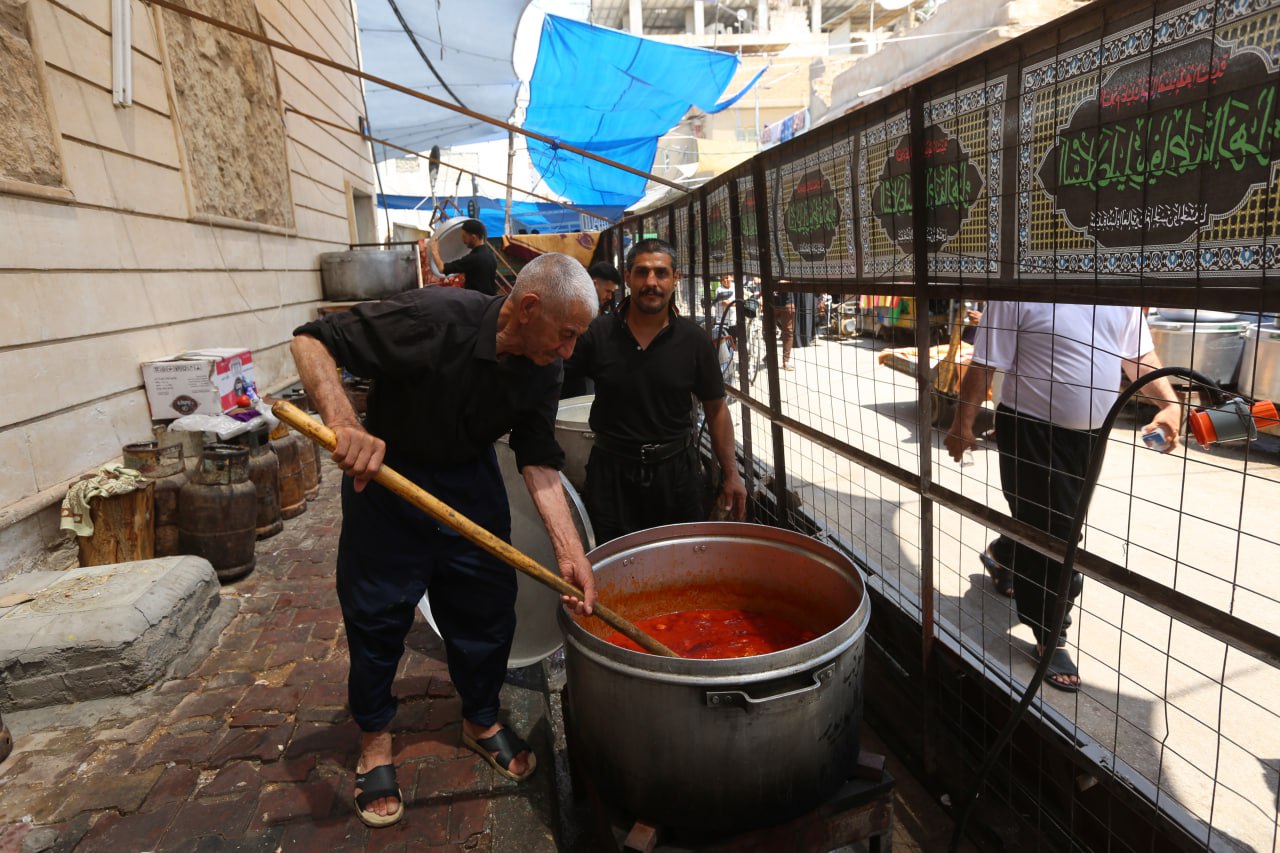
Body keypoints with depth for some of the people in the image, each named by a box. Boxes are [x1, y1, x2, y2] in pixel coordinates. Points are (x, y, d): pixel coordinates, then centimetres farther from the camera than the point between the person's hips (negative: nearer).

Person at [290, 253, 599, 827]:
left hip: (470, 478, 5)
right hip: (386, 471, -4)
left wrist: (570, 550, -23)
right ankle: (374, 741, 29)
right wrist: (344, 425, -45)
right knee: (377, 611, 5)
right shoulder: (434, 318, -31)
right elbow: (311, 340, -27)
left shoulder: (542, 367, -14)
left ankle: (482, 720, 33)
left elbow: (540, 461, -13)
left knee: (487, 605, 9)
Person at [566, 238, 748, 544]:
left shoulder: (694, 340, -4)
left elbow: (716, 410, 2)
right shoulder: (598, 333, -5)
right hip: (612, 471, 0)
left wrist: (731, 475, 1)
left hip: (674, 470, 1)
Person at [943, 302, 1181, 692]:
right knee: (1049, 533, -1)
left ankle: (1002, 554, 51)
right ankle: (1049, 638, 15)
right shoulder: (1017, 294, -16)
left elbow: (1140, 355, 14)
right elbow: (984, 366, -14)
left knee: (1059, 523, 21)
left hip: (1090, 434, 7)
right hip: (1033, 432, -7)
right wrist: (962, 425, -11)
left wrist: (1169, 402, 1)